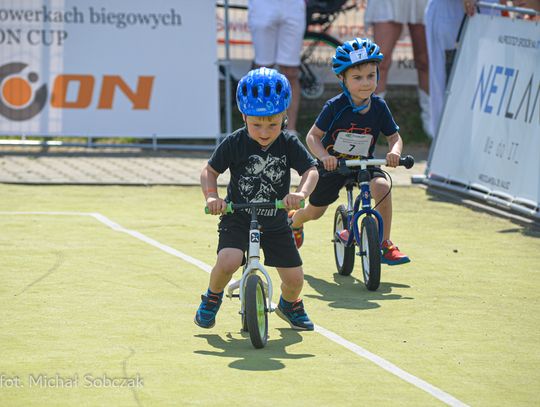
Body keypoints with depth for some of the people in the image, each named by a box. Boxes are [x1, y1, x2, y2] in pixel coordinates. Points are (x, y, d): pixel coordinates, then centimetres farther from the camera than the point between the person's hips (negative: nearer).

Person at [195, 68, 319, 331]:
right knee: (228, 262, -29)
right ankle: (212, 298, 4)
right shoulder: (234, 143, -12)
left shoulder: (289, 144, -8)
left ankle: (289, 305, 37)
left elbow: (311, 170, -12)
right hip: (238, 218, -2)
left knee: (294, 278, 0)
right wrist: (211, 197, -23)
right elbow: (210, 171, -3)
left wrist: (301, 193, -33)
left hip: (276, 223, 2)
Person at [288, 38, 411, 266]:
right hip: (333, 164, -1)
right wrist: (324, 156, -35)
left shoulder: (379, 107, -14)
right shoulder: (335, 107, -22)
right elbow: (313, 136, -16)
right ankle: (295, 221, 52)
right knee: (314, 212, 11)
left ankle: (385, 244, -19)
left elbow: (395, 137, -3)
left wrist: (394, 152, -27)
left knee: (382, 186, -30)